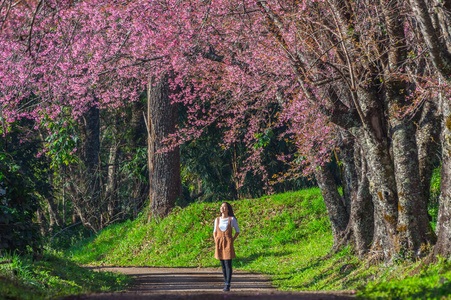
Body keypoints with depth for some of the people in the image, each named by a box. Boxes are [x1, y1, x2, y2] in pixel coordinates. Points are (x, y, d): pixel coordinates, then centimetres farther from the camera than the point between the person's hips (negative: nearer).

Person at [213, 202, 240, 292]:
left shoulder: (232, 219, -3)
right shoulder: (217, 219, 8)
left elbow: (237, 231, 5)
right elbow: (215, 231, 20)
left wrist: (232, 240, -5)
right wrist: (215, 241, 6)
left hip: (228, 244, -4)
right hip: (219, 244, 4)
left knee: (228, 264, -8)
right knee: (223, 265, 8)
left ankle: (227, 285, -8)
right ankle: (226, 283, 16)